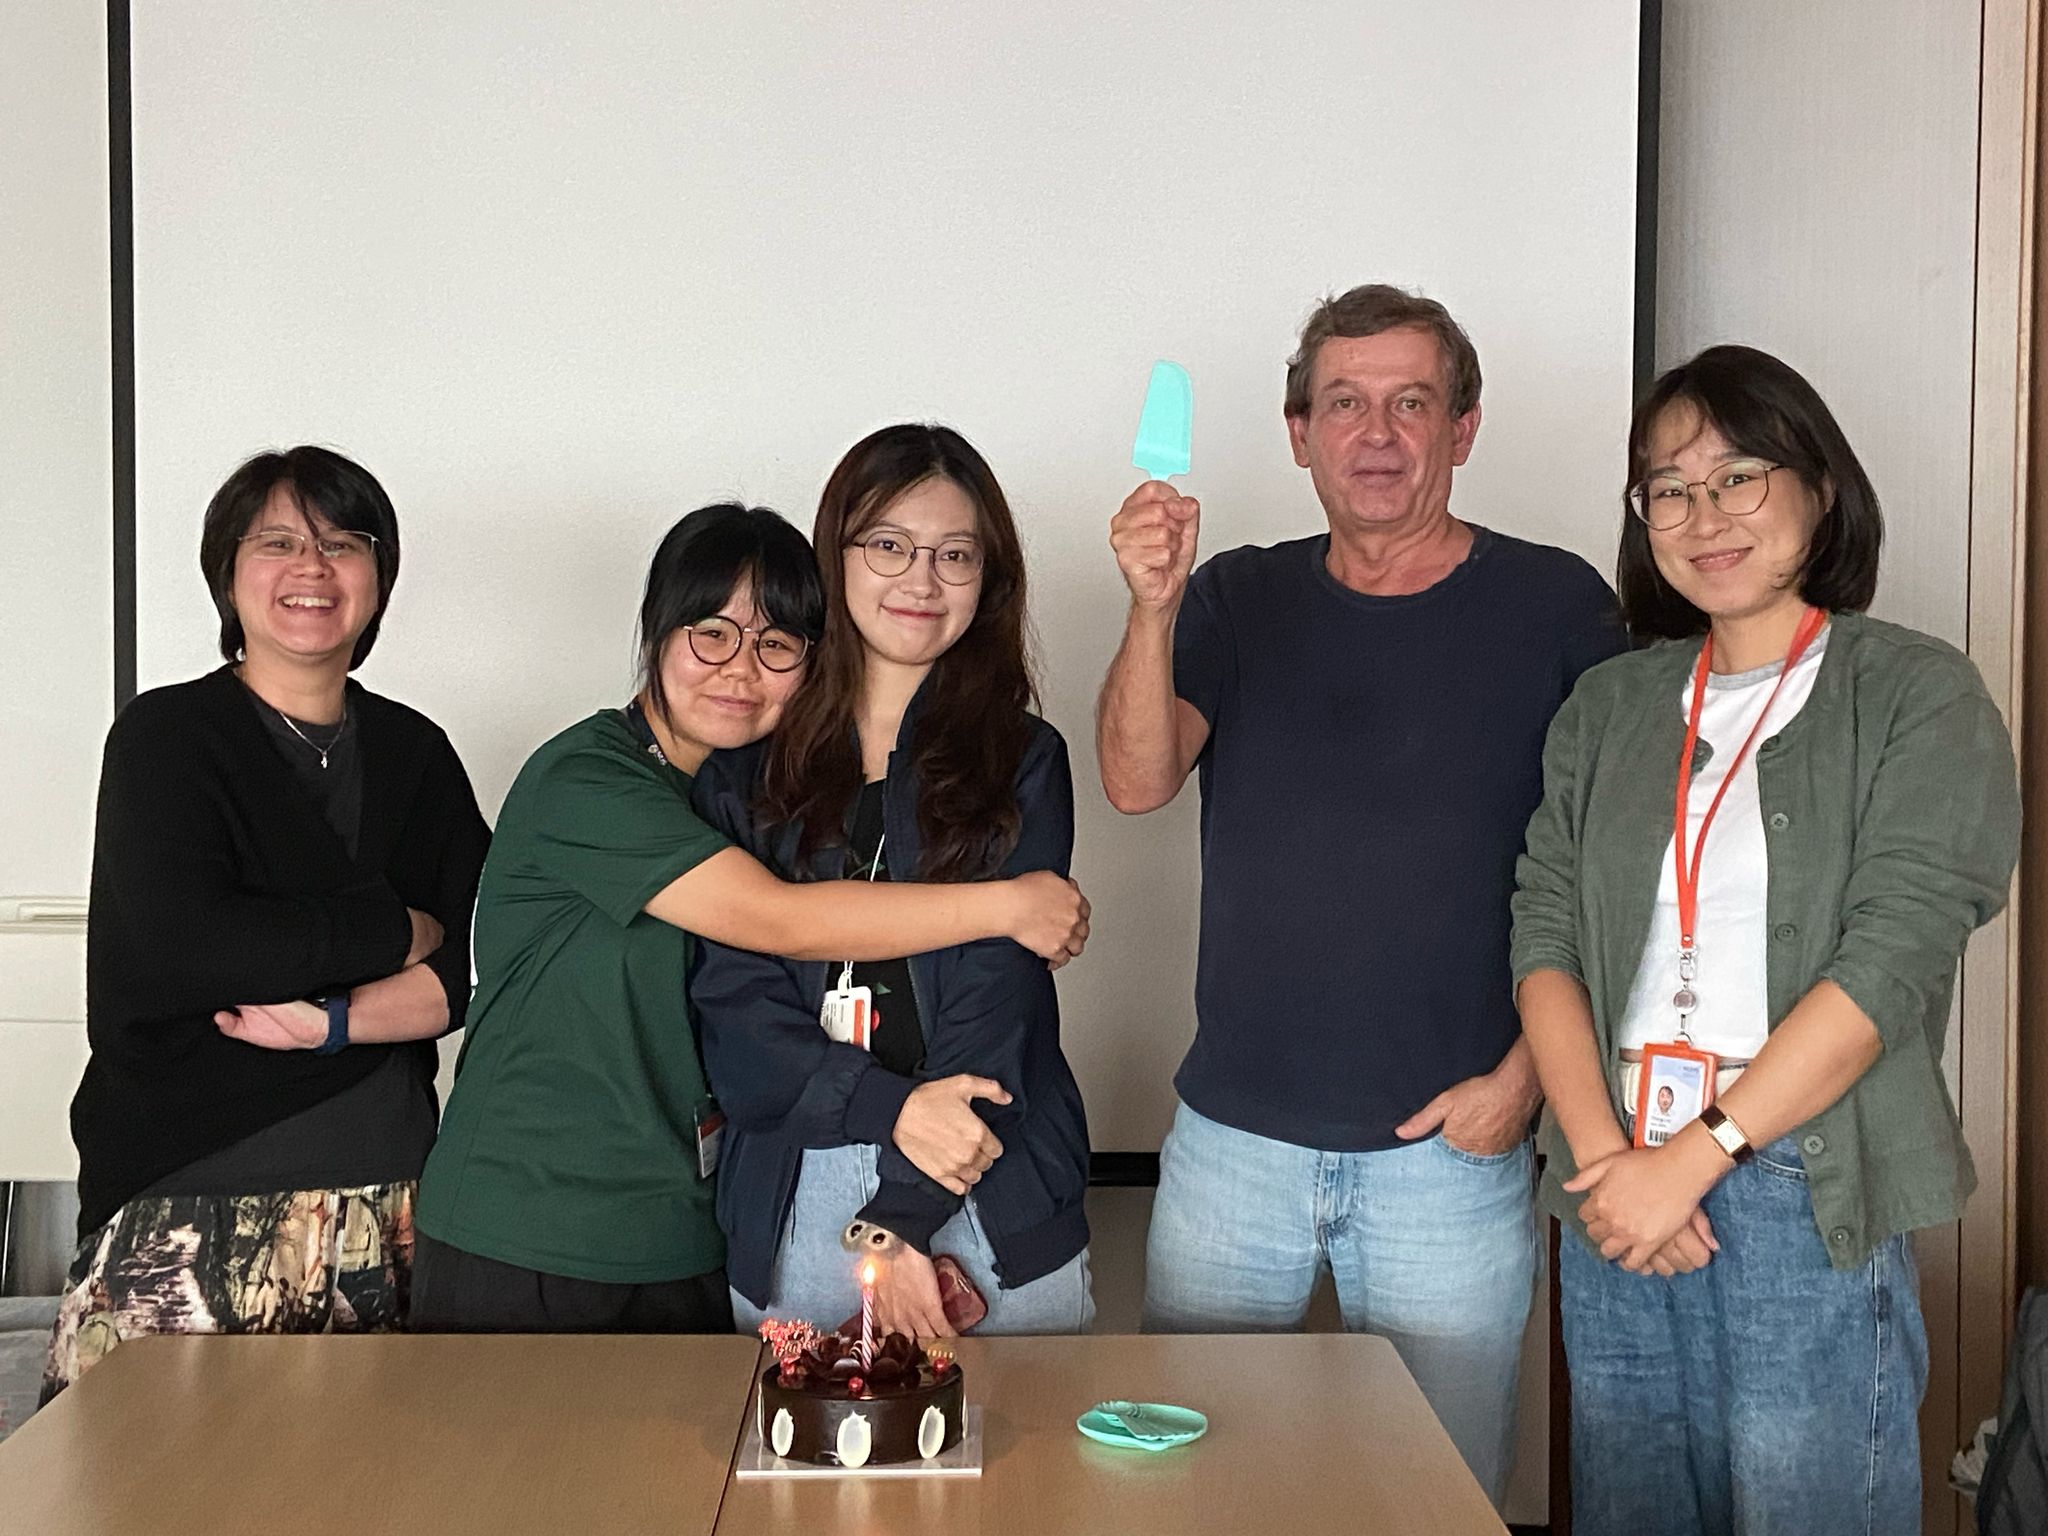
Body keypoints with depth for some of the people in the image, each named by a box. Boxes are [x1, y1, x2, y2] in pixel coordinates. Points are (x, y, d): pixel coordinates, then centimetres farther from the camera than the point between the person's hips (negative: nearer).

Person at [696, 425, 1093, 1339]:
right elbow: (731, 998, -2)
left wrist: (900, 1214, -14)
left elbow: (994, 998, -6)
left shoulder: (1023, 761, 3)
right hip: (788, 1204, 1)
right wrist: (889, 1106, -17)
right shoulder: (748, 764, 6)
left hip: (996, 1205, 0)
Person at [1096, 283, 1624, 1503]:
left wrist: (1525, 1073, -8)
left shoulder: (1556, 606, -2)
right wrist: (1153, 609, -25)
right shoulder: (1238, 600, 6)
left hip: (1452, 1143, -2)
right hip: (1233, 1137, 2)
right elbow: (1137, 782, -9)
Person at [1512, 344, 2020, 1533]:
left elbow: (1889, 960, -12)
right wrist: (1602, 1155, -10)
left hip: (1807, 1194, -4)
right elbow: (1546, 935, 4)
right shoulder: (1610, 707, 12)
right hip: (1617, 1203, 4)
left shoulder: (1919, 696, -2)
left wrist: (1693, 1158, -15)